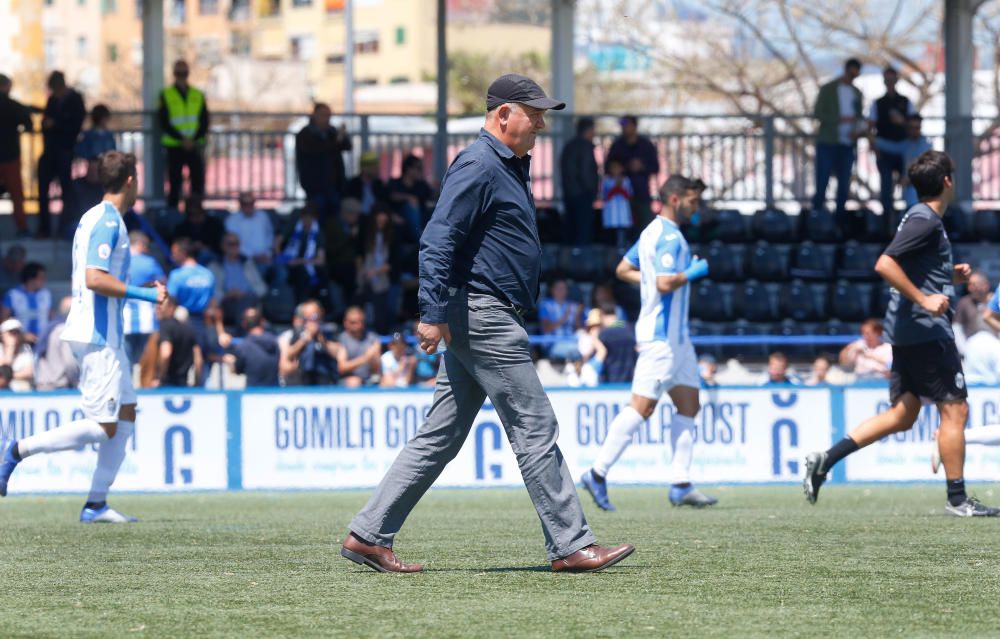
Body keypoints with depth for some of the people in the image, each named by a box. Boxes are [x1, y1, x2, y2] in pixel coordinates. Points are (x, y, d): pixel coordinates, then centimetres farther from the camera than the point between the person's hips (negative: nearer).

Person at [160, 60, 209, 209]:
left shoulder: (198, 95, 8)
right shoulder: (166, 95, 2)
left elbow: (204, 122, 5)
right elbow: (164, 123, -4)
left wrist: (193, 140, -11)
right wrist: (182, 139, -15)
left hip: (195, 145, 2)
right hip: (174, 146, -2)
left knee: (198, 183, -1)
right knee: (175, 184, 0)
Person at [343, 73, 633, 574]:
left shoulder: (508, 167, 20)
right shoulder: (478, 167, -12)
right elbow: (438, 241, -20)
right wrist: (434, 314, -24)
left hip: (488, 320, 11)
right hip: (481, 313, -11)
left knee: (440, 437, 9)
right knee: (535, 428, -8)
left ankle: (368, 535, 8)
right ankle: (571, 546, -5)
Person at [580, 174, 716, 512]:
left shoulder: (653, 232, 15)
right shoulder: (669, 237, -16)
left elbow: (623, 270, 23)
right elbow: (665, 284, -27)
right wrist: (694, 271, -13)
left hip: (674, 336, 11)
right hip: (662, 336, -11)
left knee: (688, 405, 8)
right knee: (642, 406, -10)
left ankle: (681, 485, 6)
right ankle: (598, 473, -7)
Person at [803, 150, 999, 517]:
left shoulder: (921, 218, 16)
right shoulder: (925, 221, -14)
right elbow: (885, 265, -24)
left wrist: (950, 275, 18)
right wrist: (924, 300, -23)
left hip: (907, 331, 10)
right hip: (926, 331, -10)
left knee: (903, 415, 11)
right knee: (954, 409, -2)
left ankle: (826, 459, 4)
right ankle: (957, 500, 2)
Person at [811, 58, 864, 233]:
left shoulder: (857, 93, 14)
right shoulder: (828, 89, -1)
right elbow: (817, 114, -7)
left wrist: (857, 130, -4)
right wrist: (840, 119, -18)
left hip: (847, 145, 4)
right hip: (827, 143, -4)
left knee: (844, 185, 4)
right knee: (822, 182, -6)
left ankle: (841, 223, 10)